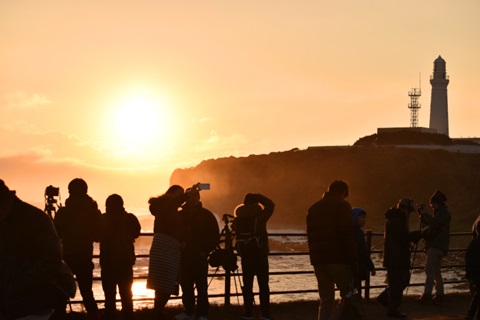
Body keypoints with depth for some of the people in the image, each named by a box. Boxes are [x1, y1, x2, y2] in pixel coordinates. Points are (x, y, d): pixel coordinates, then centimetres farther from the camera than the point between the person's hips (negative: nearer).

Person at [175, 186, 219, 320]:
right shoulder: (181, 215, 8)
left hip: (199, 256, -3)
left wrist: (205, 251, -6)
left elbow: (214, 236, 3)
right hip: (184, 256, 3)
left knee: (201, 286, -4)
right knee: (186, 285, 5)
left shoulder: (206, 215, 2)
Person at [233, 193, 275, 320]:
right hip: (260, 255, -3)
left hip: (245, 256, 4)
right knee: (263, 284, 0)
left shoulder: (238, 219, 1)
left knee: (247, 285, 9)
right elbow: (270, 205, 2)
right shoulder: (260, 216, -11)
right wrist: (258, 197, 3)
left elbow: (234, 227, 22)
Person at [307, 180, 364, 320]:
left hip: (318, 260, 6)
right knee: (349, 295, -2)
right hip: (338, 259, -6)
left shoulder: (313, 208, 19)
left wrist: (315, 257, 16)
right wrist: (352, 259, -10)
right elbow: (347, 235, -11)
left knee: (325, 300, 9)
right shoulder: (342, 205, -2)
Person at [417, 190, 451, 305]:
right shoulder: (440, 213, 22)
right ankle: (439, 296, 16)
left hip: (437, 246, -11)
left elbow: (434, 223, -25)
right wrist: (423, 215, 10)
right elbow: (431, 224, 25)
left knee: (429, 270, -17)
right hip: (435, 245, 11)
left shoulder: (443, 213, -10)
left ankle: (427, 295, -24)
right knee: (436, 271, 13)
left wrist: (425, 214, -14)